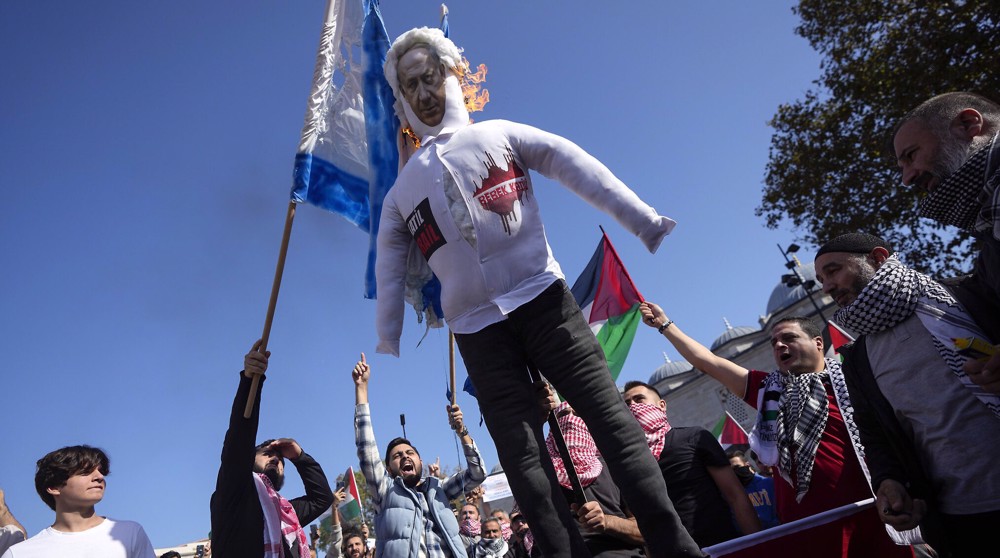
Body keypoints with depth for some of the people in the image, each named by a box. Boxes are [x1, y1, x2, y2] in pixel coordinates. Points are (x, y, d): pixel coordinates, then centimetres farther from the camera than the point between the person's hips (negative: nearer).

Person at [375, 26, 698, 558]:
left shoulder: (499, 134, 14)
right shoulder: (401, 191, 21)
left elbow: (577, 168, 2)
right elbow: (389, 277, 20)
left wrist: (644, 220, -9)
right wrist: (386, 353, 15)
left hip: (540, 297, -2)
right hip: (476, 328, 3)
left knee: (609, 416, -10)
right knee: (521, 458, -3)